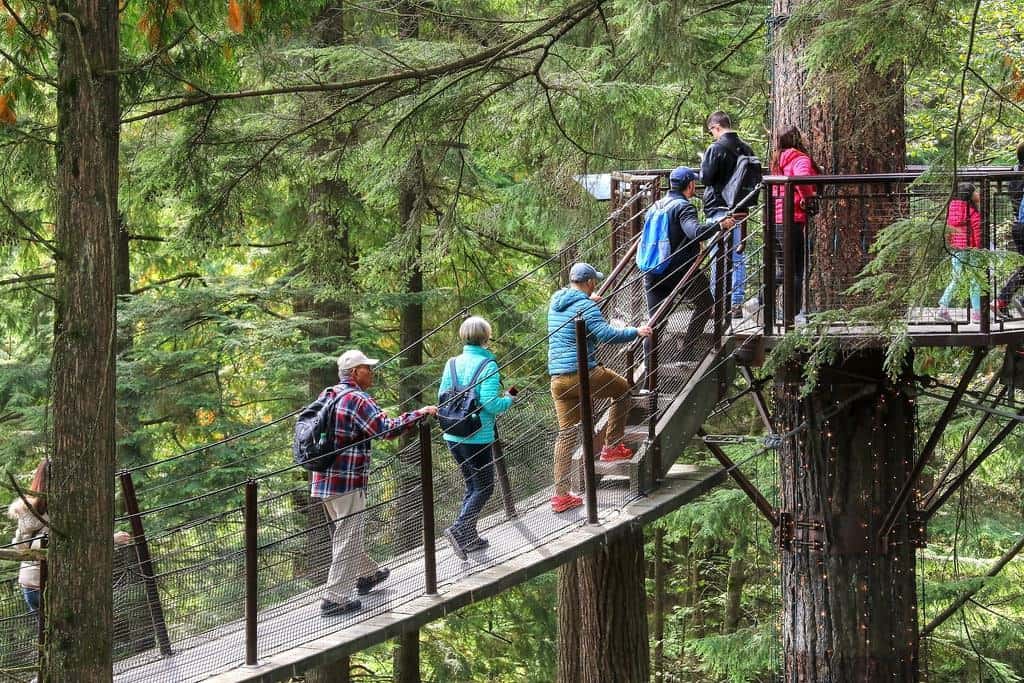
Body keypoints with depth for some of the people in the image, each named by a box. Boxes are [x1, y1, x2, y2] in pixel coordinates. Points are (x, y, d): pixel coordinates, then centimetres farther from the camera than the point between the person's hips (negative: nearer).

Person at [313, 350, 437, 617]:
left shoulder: (327, 395, 11)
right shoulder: (357, 400, -16)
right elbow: (388, 429, -24)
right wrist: (419, 414, -13)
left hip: (324, 480, 9)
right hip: (347, 481, -9)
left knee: (347, 532, 25)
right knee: (348, 537, -3)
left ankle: (367, 573, 44)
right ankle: (335, 598, -4)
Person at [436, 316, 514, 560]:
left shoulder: (453, 364, 4)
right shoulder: (488, 366, -14)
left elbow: (442, 397, 8)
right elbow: (490, 403, -21)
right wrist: (508, 400, -2)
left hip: (452, 437, 7)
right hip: (478, 438, -7)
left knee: (472, 485, 20)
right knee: (484, 488, 5)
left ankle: (469, 538, 20)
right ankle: (459, 529, -14)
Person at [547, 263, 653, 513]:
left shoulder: (556, 301, 14)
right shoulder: (585, 306, -11)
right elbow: (605, 333, -23)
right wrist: (635, 332, -14)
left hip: (557, 378, 7)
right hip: (583, 374, -7)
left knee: (565, 432, 9)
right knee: (622, 388, 20)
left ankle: (561, 494, 4)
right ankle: (612, 447, 18)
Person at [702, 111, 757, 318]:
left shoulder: (716, 148, -14)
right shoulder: (745, 149, 8)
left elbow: (706, 177, -15)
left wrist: (702, 165, 4)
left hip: (719, 209, -6)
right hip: (740, 211, 6)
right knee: (738, 256, 10)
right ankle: (737, 303, 11)